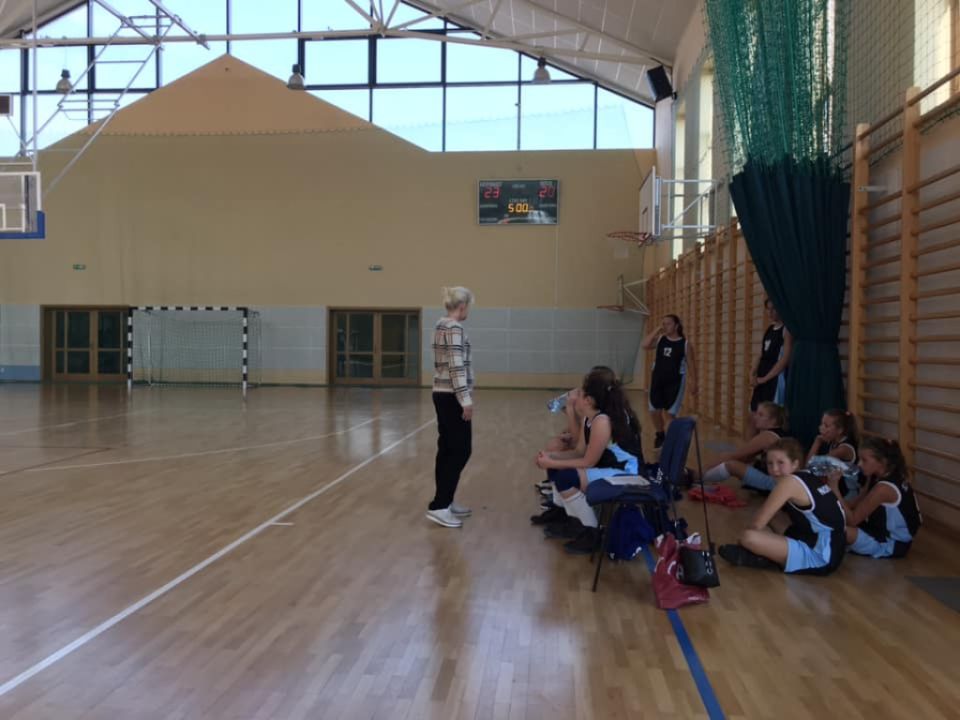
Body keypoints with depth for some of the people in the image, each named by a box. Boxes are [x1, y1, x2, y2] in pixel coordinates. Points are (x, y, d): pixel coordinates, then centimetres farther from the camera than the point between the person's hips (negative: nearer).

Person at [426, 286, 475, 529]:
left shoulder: (441, 325, 14)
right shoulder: (454, 328, -16)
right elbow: (456, 367, -22)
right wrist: (466, 399, -20)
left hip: (442, 394, 10)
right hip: (452, 396, -10)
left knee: (447, 449, 13)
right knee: (460, 451, -5)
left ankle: (445, 502, 20)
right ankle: (438, 506, -5)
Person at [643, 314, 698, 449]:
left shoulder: (685, 344, -6)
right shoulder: (660, 339, 3)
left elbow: (691, 364, -3)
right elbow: (645, 345, -14)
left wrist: (693, 383, -6)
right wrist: (656, 330, -13)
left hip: (675, 381, -4)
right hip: (657, 379, 4)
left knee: (669, 412, -6)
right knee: (654, 410, 9)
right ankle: (660, 434, 33)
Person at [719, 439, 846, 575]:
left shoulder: (790, 482, -15)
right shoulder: (808, 478, 11)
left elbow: (758, 524, -14)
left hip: (819, 556, -11)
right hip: (830, 552, 11)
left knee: (749, 538, -28)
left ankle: (768, 559, -1)